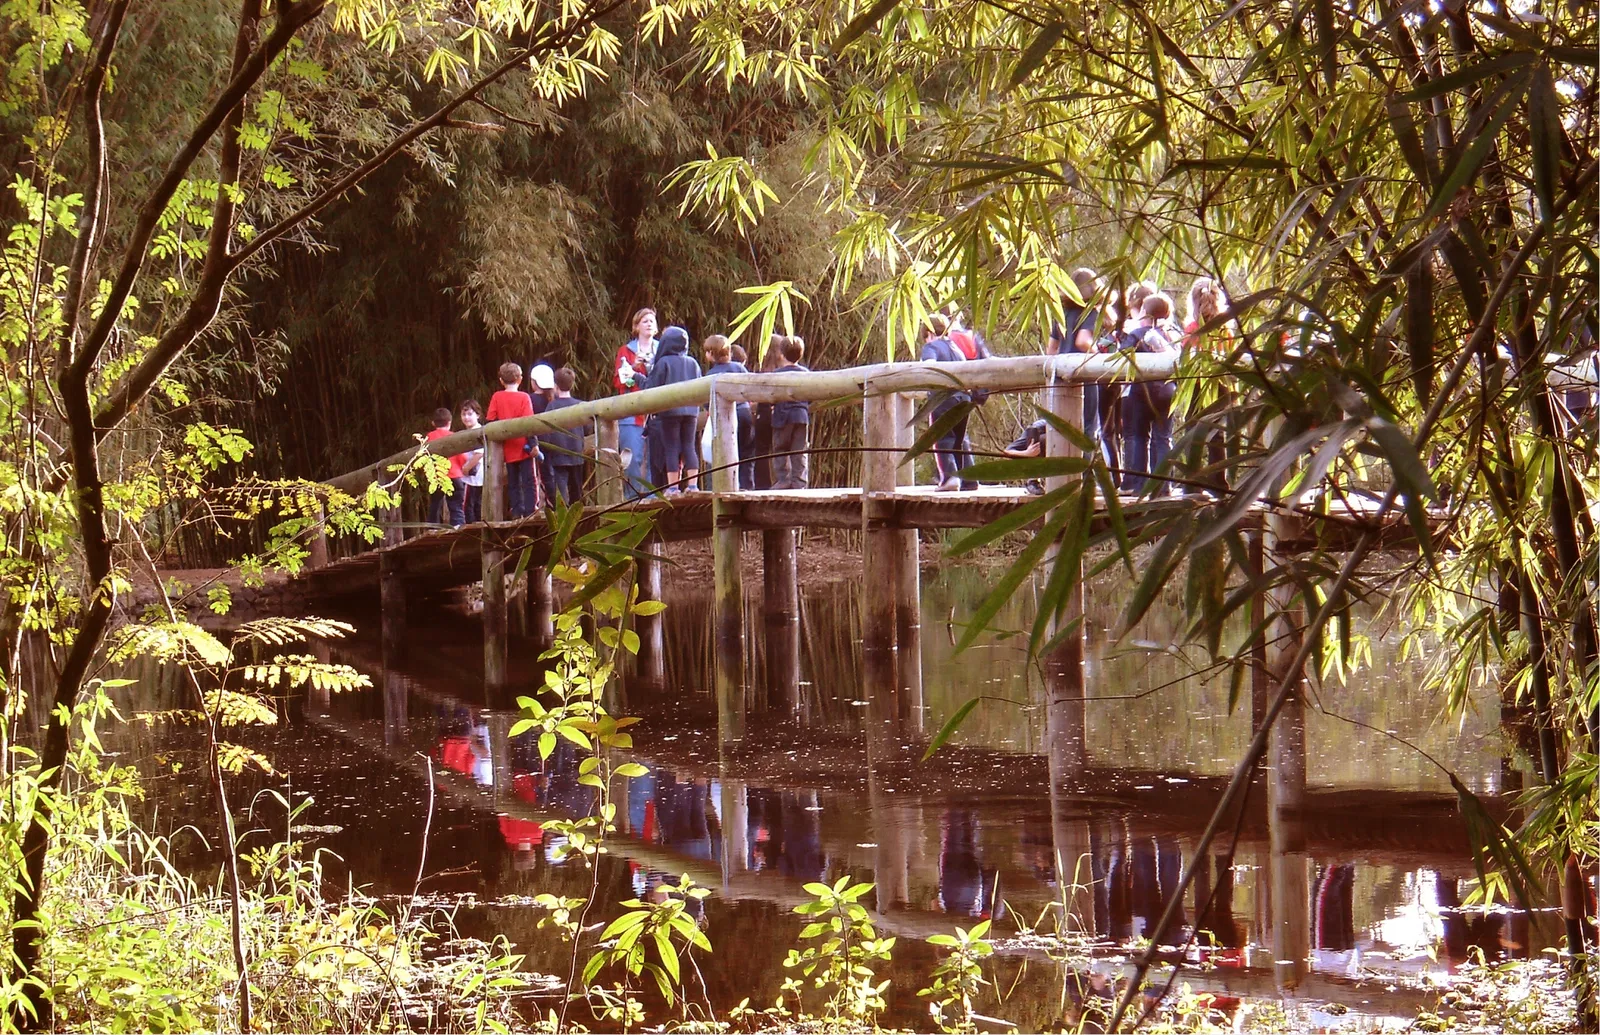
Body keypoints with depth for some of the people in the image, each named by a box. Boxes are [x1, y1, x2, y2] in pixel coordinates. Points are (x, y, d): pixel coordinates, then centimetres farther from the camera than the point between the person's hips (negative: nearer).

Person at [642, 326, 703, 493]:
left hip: (669, 411, -5)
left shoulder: (663, 362, -7)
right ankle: (692, 484, 1)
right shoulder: (692, 363, 9)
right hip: (690, 410, 5)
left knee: (671, 448, -1)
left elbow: (651, 387, -7)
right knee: (689, 447, 6)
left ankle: (673, 486, -4)